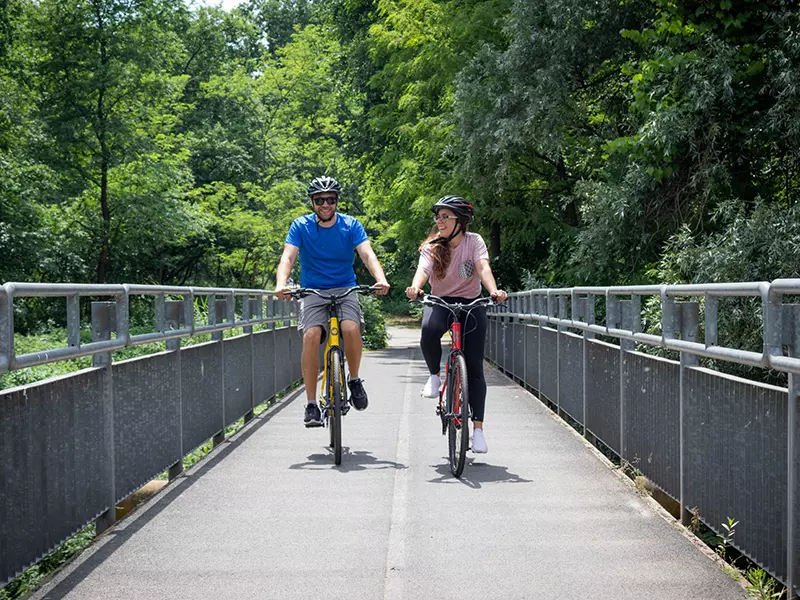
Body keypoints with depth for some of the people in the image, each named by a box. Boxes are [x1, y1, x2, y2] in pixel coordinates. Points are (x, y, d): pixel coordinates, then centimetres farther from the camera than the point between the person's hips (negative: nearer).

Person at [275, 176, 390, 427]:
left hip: (344, 290, 0)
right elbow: (288, 257, -15)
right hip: (313, 293, 0)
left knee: (351, 328, -29)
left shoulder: (351, 225, -3)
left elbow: (367, 254, -15)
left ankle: (354, 380, -2)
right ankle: (311, 404, -17)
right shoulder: (301, 226, -3)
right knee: (311, 335, -25)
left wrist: (381, 280, -35)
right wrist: (281, 285, -35)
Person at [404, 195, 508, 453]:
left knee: (474, 367, -7)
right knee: (429, 330, -36)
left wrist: (494, 291, -45)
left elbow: (483, 268, -25)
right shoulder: (432, 246, -6)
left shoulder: (474, 241, -9)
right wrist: (415, 288, -48)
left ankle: (478, 428, 0)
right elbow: (423, 269, -25)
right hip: (440, 303, 1)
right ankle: (434, 376, -8)